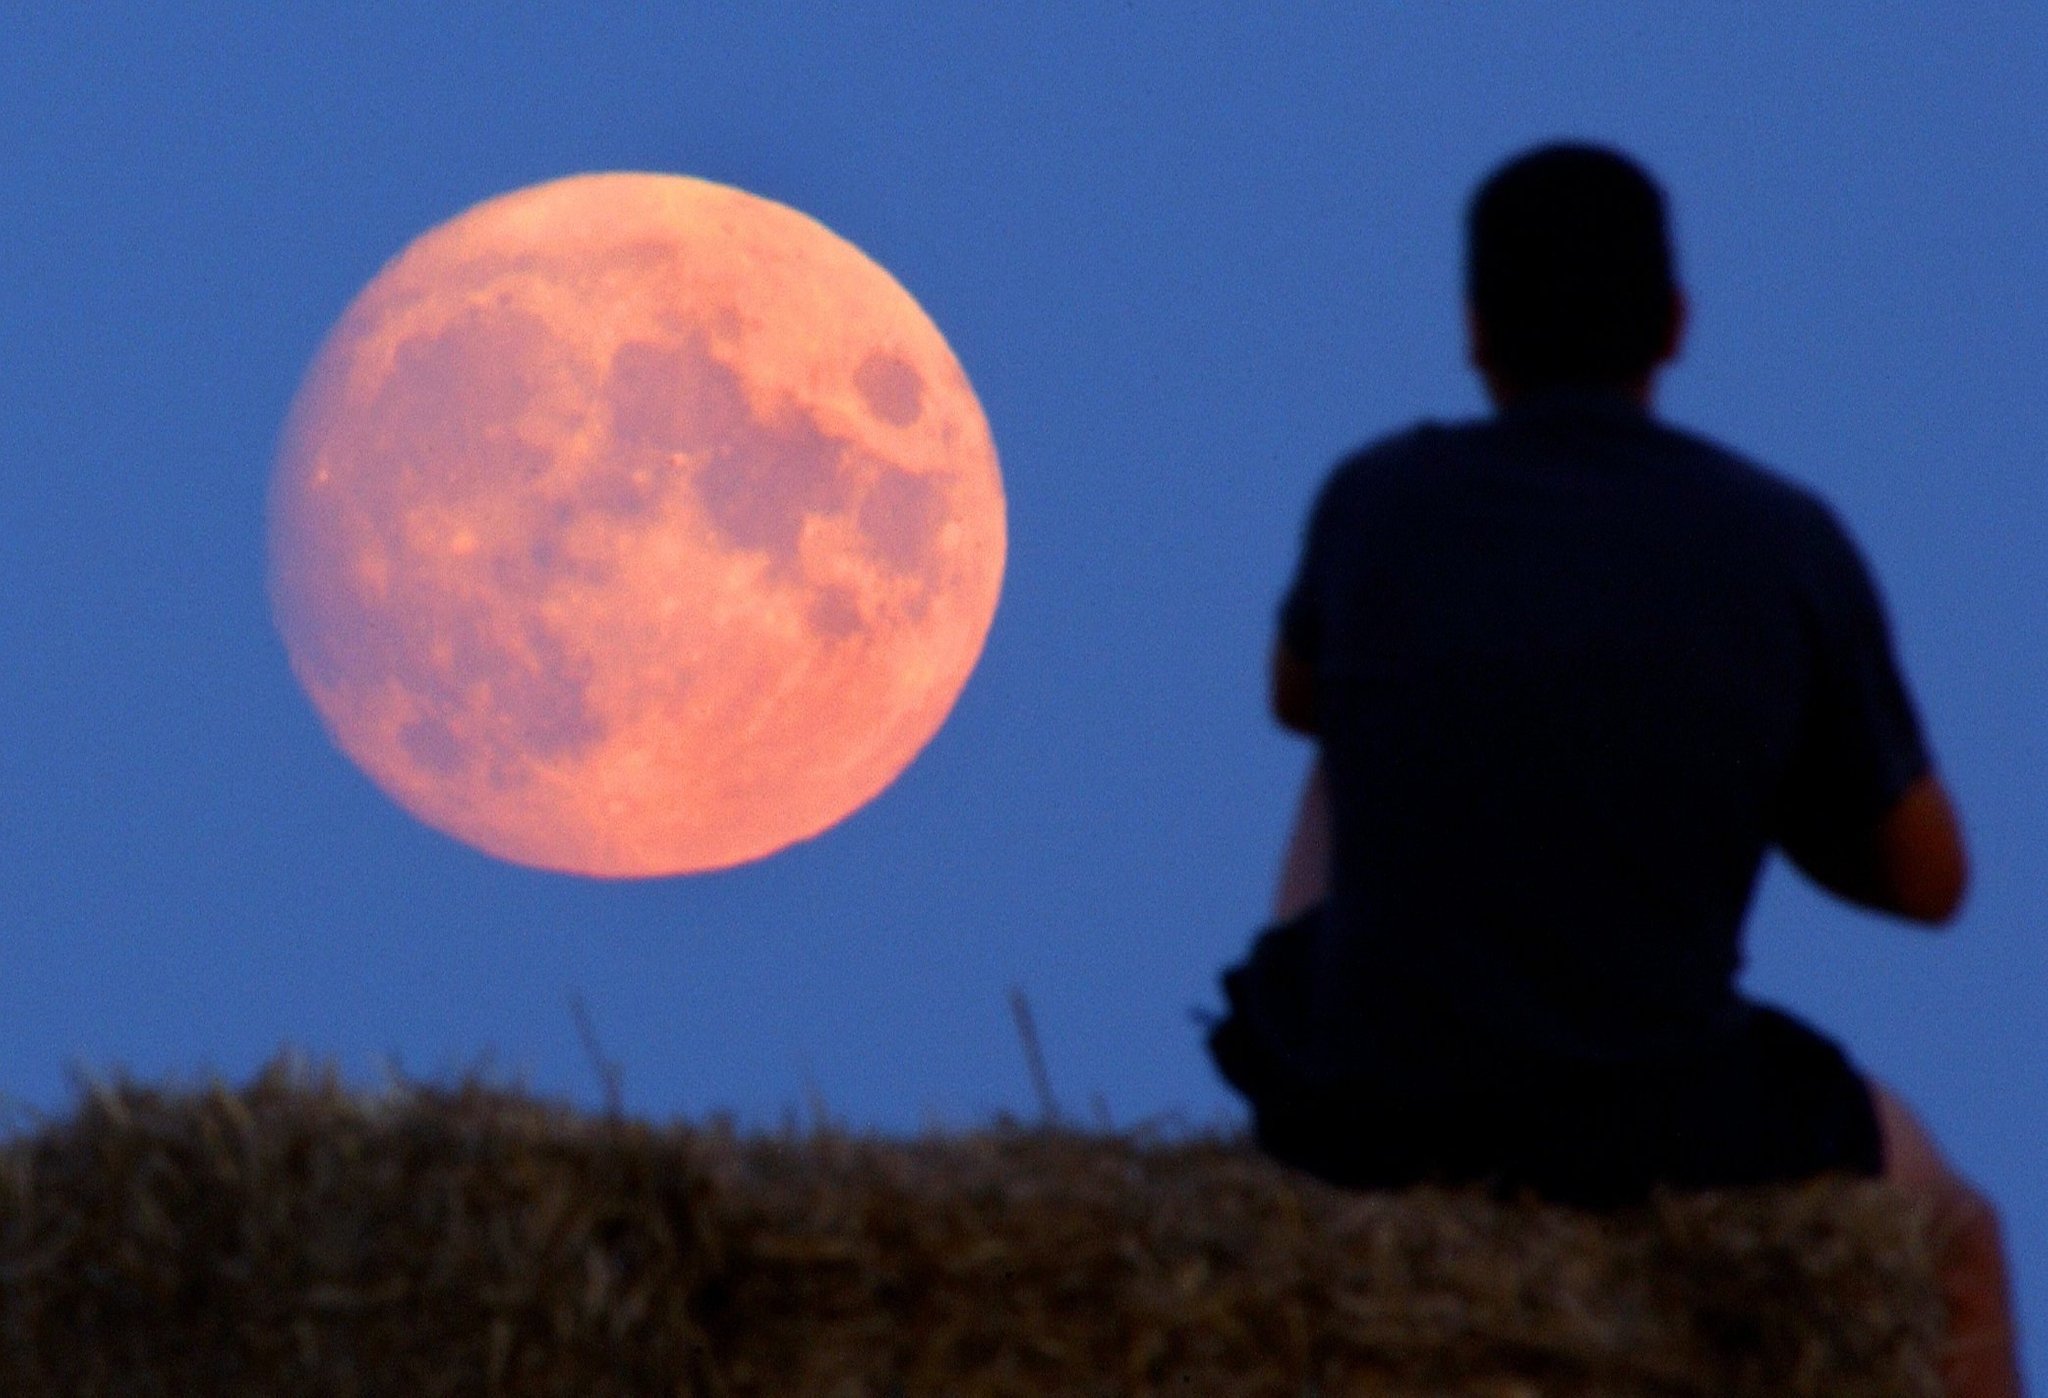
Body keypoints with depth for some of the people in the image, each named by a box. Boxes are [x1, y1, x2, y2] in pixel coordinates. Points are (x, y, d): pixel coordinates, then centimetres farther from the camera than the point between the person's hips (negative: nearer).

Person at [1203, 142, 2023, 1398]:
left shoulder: (1375, 500, -1)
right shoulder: (1792, 545, -4)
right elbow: (1929, 880, 5)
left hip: (1357, 1110, 2)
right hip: (1654, 1135, -2)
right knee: (1951, 1249, 30)